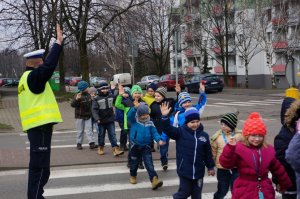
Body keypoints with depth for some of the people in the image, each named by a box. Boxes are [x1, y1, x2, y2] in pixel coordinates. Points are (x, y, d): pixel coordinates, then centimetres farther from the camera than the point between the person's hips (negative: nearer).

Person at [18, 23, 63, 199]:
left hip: (36, 126, 11)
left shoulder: (27, 77, 19)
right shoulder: (33, 76, -12)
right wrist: (58, 42, -23)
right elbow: (49, 66, -26)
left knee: (38, 165, 19)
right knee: (40, 167, -9)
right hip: (40, 126, -11)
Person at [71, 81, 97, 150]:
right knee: (80, 131, 6)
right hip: (80, 116, -4)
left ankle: (91, 143, -8)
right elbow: (72, 105, -26)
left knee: (89, 130, -3)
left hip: (88, 116, 4)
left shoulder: (88, 95, 6)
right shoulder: (78, 96, -16)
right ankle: (79, 144, 16)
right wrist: (76, 99, -40)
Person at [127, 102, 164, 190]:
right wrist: (135, 108, -44)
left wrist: (159, 140, -21)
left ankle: (154, 179, -17)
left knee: (149, 164, -8)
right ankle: (133, 176, 40)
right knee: (134, 162, 16)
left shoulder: (150, 123, -2)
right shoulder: (134, 121, -7)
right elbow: (130, 115, -27)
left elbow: (154, 133, -2)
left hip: (146, 146, 0)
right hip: (135, 146, 0)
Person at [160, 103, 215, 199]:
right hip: (184, 170, -3)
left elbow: (207, 153, 10)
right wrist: (165, 117, -38)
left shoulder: (204, 135, 3)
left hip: (199, 171, 4)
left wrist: (210, 167, 14)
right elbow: (168, 130, -23)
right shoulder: (181, 132, -7)